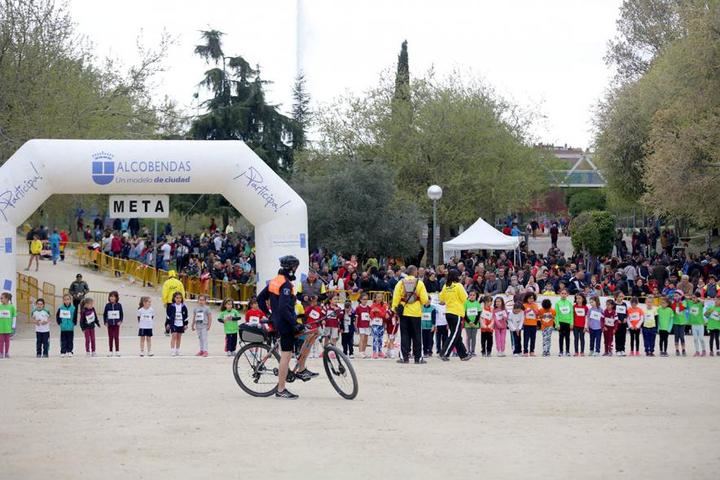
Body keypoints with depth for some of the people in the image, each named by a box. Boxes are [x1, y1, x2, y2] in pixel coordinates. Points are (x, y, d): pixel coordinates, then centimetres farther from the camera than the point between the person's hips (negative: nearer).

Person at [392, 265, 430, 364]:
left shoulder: (401, 283, -2)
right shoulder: (419, 283, -6)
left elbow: (396, 297, -4)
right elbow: (424, 299, -6)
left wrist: (395, 309, 4)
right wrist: (426, 302, 16)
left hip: (404, 312, 1)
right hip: (416, 313, -1)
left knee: (405, 335, 6)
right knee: (417, 336, 6)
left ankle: (404, 357, 2)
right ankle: (418, 357, 7)